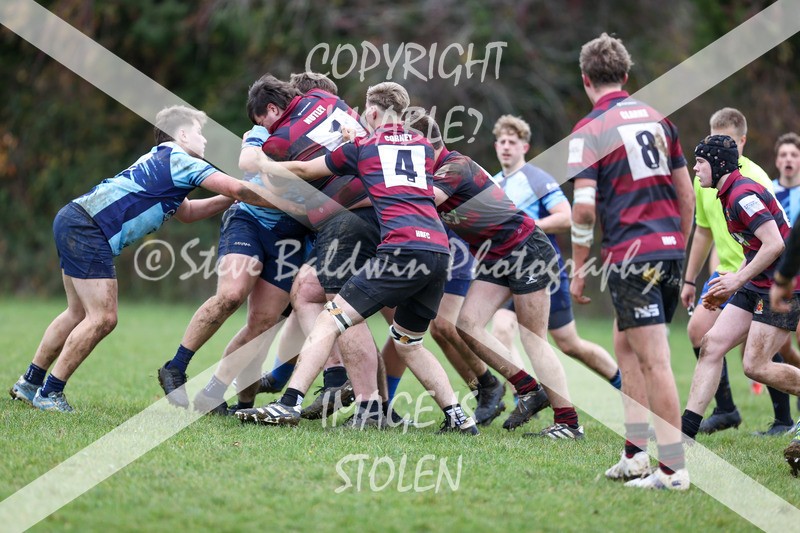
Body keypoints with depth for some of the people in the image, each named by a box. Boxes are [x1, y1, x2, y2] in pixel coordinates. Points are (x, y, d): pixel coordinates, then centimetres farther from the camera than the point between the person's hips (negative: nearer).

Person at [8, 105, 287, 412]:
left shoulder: (160, 161, 24)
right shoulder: (180, 160, -6)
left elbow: (186, 212, 36)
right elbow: (235, 188, -10)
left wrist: (231, 199, 28)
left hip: (73, 220, 11)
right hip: (86, 229, -11)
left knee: (79, 314, 18)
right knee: (102, 318, -9)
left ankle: (29, 383, 25)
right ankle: (49, 392, -3)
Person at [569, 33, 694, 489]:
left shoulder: (589, 131, -7)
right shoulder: (657, 119, 12)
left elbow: (584, 208, -15)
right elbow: (687, 194, 14)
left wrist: (579, 271, -6)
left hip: (632, 256, -7)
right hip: (669, 248, 7)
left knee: (655, 363, -7)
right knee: (626, 346, 21)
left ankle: (674, 469, -7)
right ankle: (636, 452, 18)